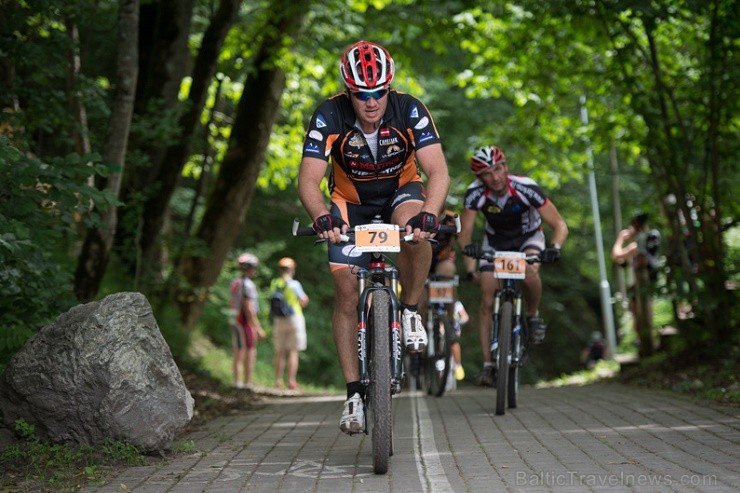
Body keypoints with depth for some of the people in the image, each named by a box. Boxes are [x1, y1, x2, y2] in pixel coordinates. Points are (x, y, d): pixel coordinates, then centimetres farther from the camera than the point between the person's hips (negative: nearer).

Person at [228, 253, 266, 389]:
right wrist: (258, 328, -20)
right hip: (247, 322, -9)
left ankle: (237, 382, 11)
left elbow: (231, 305, 17)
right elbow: (249, 309, -22)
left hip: (235, 320, 9)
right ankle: (247, 383, -5)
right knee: (250, 352, -4)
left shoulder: (235, 282, 10)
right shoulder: (248, 285, -17)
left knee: (238, 353, 10)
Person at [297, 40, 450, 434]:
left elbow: (438, 171, -33)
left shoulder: (409, 110, -26)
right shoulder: (329, 116, -25)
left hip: (401, 190, -1)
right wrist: (321, 217, -51)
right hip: (351, 202, 1)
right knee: (347, 293, -10)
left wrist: (428, 213, -52)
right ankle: (354, 393, -1)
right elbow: (308, 179, -30)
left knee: (413, 230, -37)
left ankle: (410, 311, -12)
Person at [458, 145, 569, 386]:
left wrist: (555, 248, -48)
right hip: (495, 241, 2)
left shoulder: (526, 188, -32)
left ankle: (533, 315, -7)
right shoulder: (475, 193, -27)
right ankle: (487, 365, -4)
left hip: (529, 237, -2)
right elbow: (465, 231, -24)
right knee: (487, 301, -9)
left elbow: (560, 225, -28)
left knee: (530, 272, -35)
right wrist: (469, 258, -42)